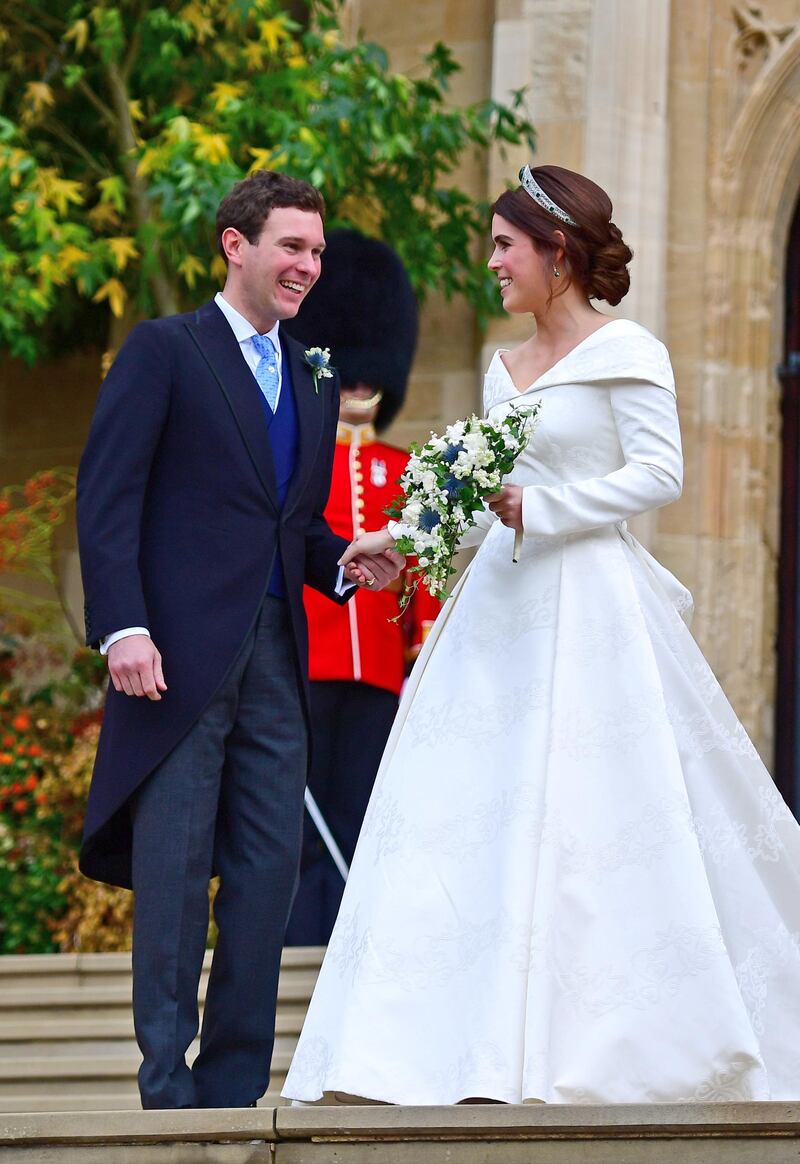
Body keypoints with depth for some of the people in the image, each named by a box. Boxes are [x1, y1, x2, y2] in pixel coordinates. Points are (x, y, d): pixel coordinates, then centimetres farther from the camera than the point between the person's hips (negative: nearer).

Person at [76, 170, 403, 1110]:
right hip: (180, 649, -6)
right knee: (174, 870, -3)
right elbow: (107, 495, -7)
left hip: (275, 656, 6)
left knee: (268, 872, 4)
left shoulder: (314, 381, 20)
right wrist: (123, 627, -17)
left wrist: (346, 567, 4)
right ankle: (167, 1086, 1)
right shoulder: (163, 351, 0)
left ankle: (235, 1087, 9)